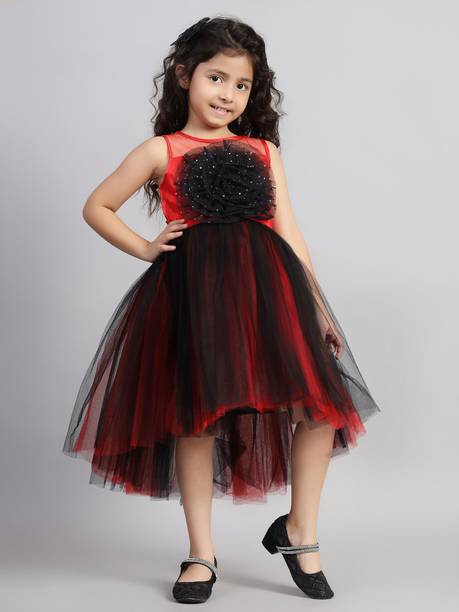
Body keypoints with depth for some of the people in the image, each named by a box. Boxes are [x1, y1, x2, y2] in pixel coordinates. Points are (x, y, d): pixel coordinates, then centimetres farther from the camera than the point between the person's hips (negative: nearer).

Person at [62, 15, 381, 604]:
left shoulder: (263, 151, 18)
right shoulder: (161, 151, 11)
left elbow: (288, 230, 13)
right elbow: (96, 207, 16)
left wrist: (317, 302, 7)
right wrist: (145, 249, 4)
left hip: (268, 284, 3)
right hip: (194, 289, -2)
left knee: (322, 401, -7)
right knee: (197, 417, -2)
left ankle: (298, 530, 13)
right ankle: (201, 553, 15)